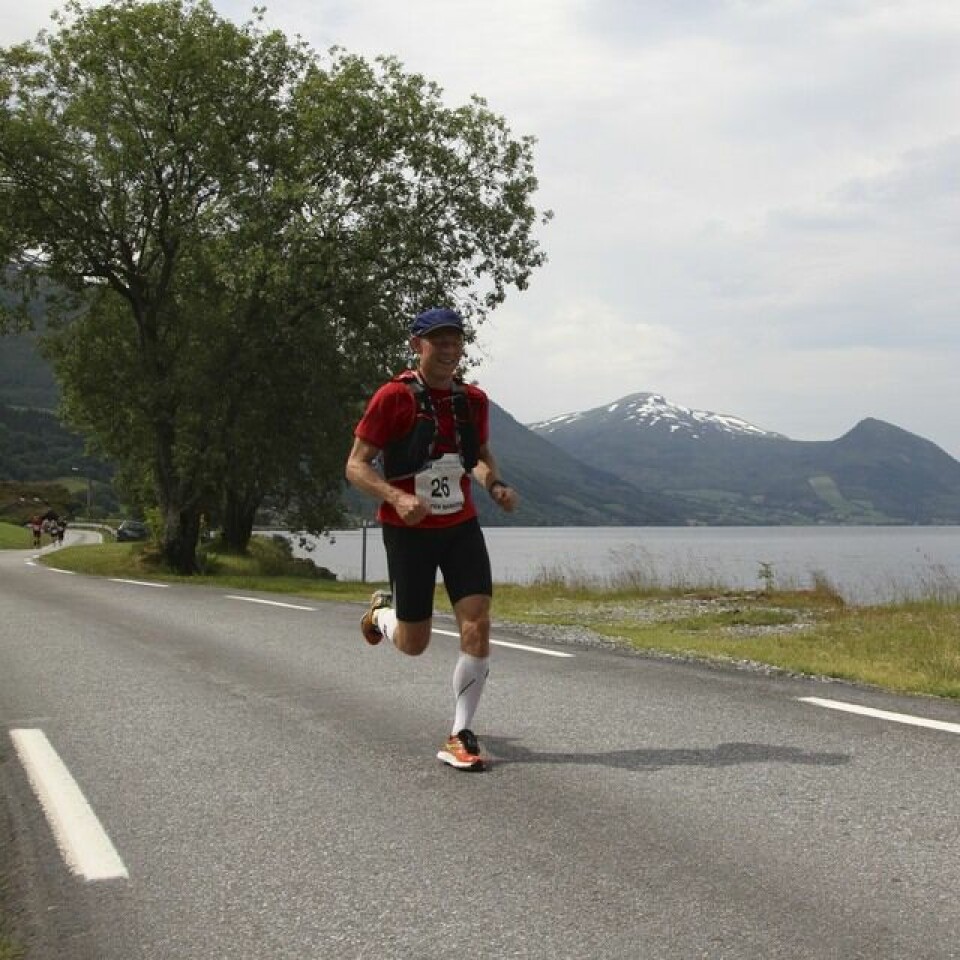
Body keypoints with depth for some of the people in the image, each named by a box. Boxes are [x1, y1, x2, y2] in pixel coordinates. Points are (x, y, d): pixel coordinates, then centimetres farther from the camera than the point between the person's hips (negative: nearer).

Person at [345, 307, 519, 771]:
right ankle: (382, 611, 44)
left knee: (477, 627, -11)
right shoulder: (394, 397, -13)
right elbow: (356, 466, -11)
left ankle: (460, 737, 2)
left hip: (461, 526, 4)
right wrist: (398, 499, -27)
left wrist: (497, 485, -3)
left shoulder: (473, 400, 2)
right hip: (408, 529, -4)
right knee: (413, 645, 7)